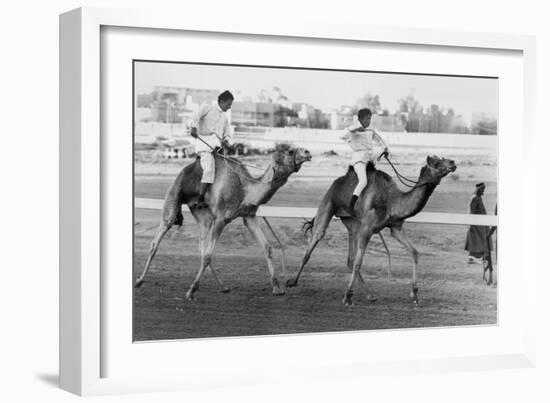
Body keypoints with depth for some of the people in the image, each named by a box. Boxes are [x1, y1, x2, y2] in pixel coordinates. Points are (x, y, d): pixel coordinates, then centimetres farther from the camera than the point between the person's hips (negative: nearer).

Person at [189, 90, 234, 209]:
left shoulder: (225, 117, 28)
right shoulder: (207, 108, 11)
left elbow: (227, 133, 24)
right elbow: (197, 116, -8)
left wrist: (225, 140, 0)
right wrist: (193, 127, -27)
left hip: (217, 143, 7)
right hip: (203, 140, -7)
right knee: (209, 169, -24)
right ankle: (200, 200, -24)